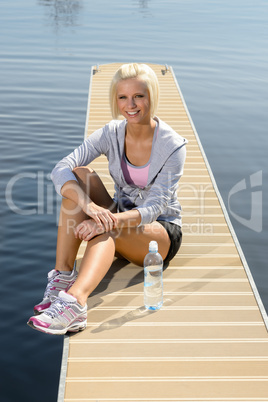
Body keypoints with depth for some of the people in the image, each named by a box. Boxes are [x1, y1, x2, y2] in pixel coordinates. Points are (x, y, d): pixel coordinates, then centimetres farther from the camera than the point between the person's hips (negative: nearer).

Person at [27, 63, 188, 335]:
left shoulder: (173, 146, -15)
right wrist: (89, 205, -39)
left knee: (105, 228, -36)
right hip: (119, 221, 4)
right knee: (80, 174, -22)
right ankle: (62, 273, -29)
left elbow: (154, 208, -23)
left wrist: (111, 220, -42)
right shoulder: (111, 134, -5)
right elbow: (61, 170, -19)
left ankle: (74, 302, -58)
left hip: (162, 233, -4)